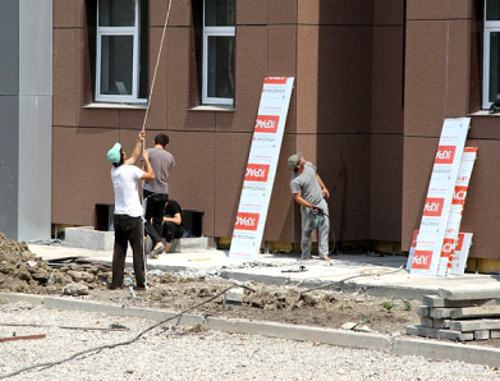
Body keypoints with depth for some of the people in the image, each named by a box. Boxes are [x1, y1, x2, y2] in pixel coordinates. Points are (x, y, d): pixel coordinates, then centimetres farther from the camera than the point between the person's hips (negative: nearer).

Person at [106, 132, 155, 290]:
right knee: (138, 251, -1)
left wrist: (139, 142, 26)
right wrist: (146, 159, 3)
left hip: (119, 216, 6)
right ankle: (140, 283, -3)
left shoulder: (114, 170, 7)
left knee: (119, 250, 6)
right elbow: (151, 176, -9)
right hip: (133, 216, -6)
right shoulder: (131, 170, -14)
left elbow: (133, 157, 23)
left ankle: (116, 282, 3)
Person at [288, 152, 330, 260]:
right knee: (307, 231, 1)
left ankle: (323, 254, -2)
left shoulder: (308, 165, -3)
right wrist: (310, 206, -30)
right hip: (308, 207, -6)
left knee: (324, 227, -2)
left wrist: (324, 188, 17)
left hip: (321, 201, 6)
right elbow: (297, 198, -22)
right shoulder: (295, 181, -25)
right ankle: (306, 256, 15)